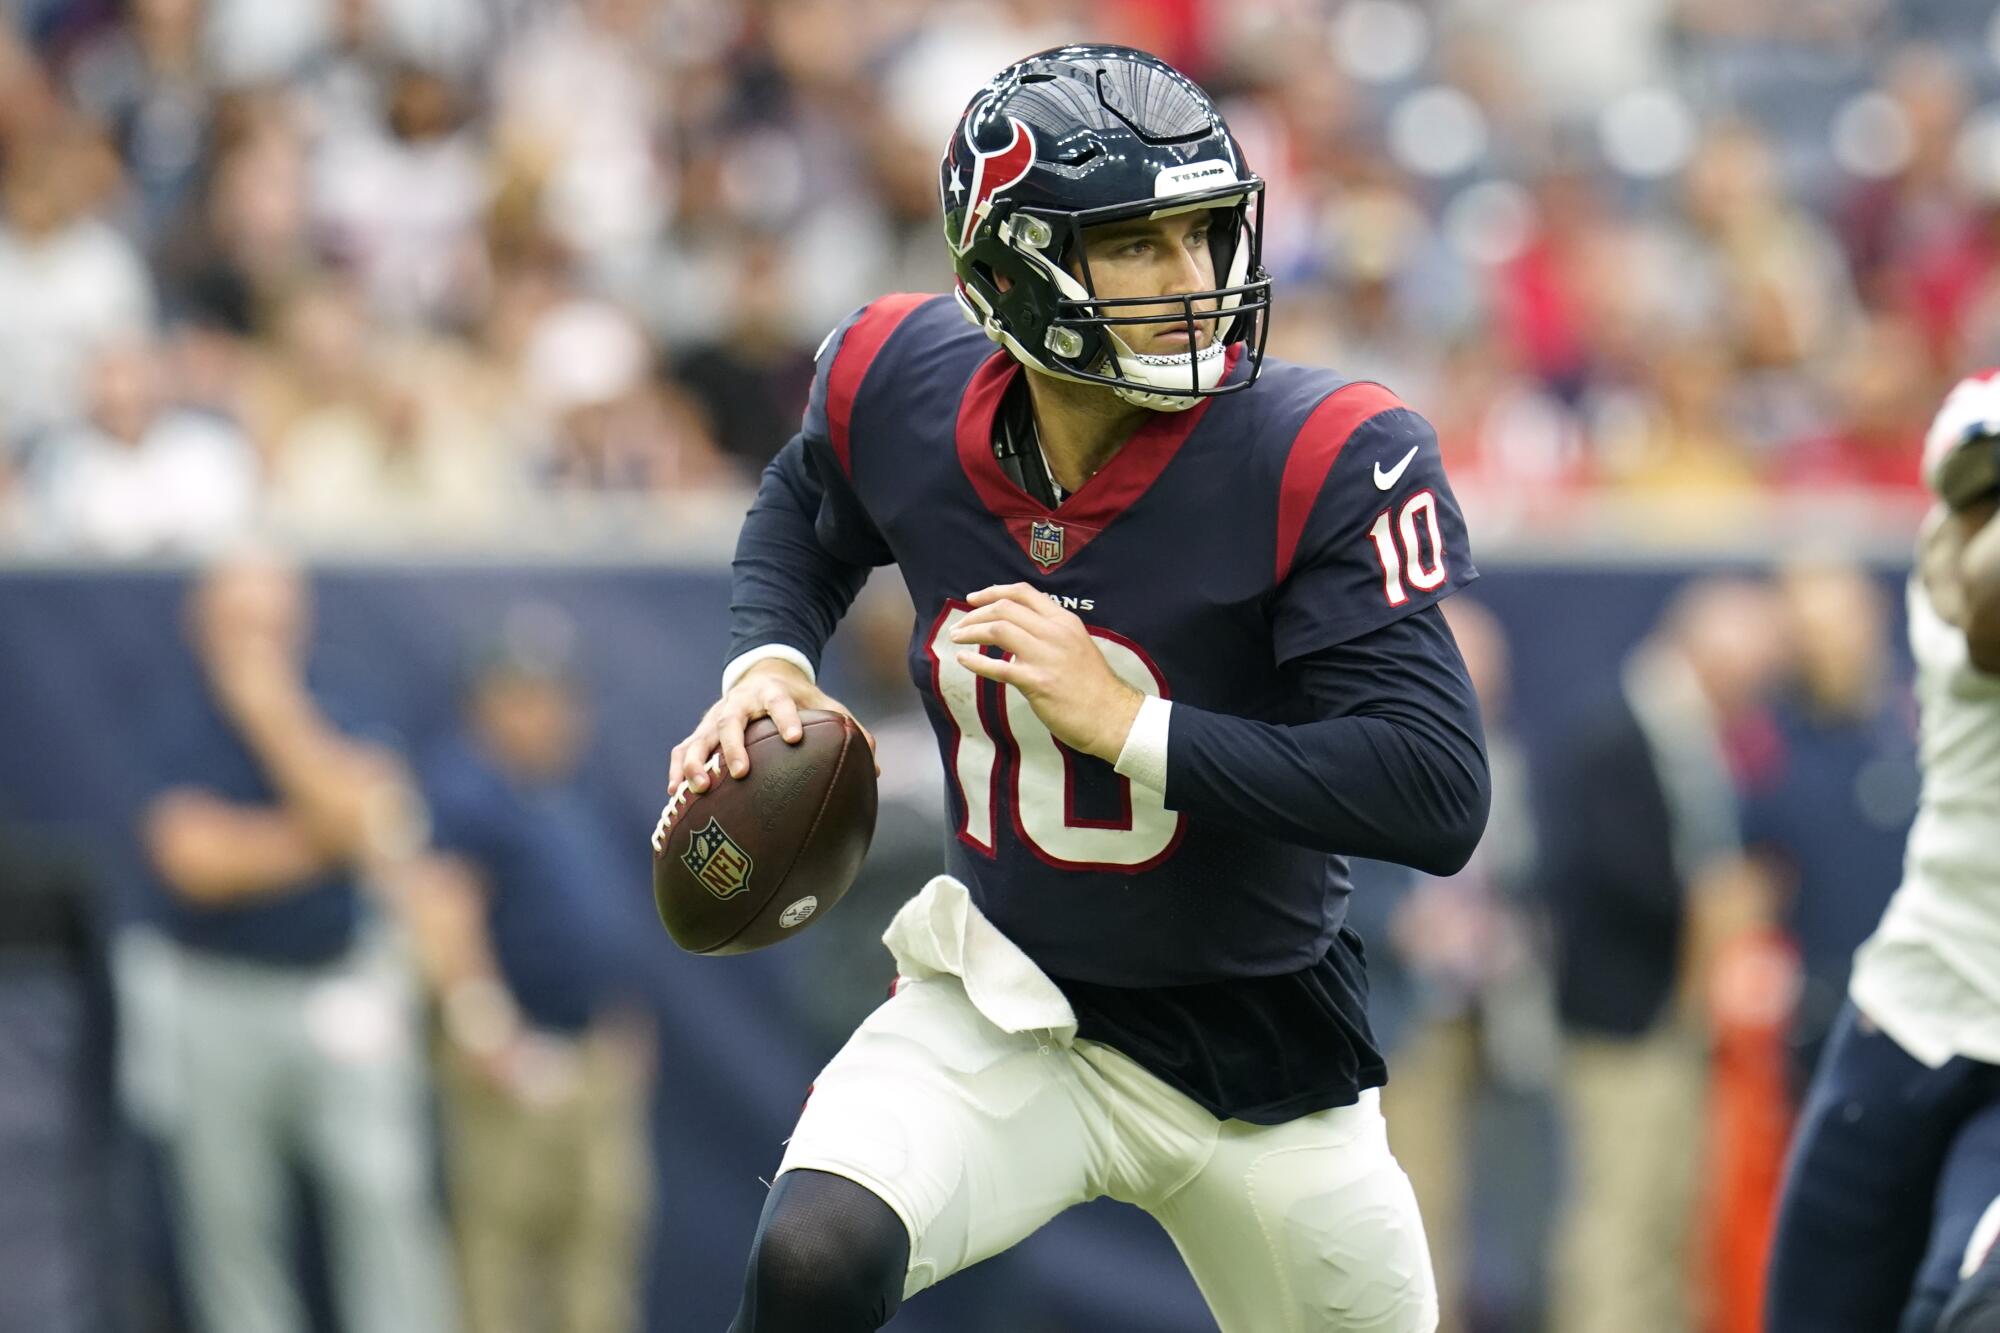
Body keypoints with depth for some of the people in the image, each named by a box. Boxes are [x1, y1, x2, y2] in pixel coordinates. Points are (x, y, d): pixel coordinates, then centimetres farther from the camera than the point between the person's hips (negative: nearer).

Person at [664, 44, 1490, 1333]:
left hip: (1256, 1052, -1)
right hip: (1001, 1017, 1)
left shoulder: (1322, 459, -23)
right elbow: (805, 507, 16)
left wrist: (1128, 725, -31)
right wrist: (768, 663, -4)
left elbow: (1440, 799, -29)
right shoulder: (908, 394, -10)